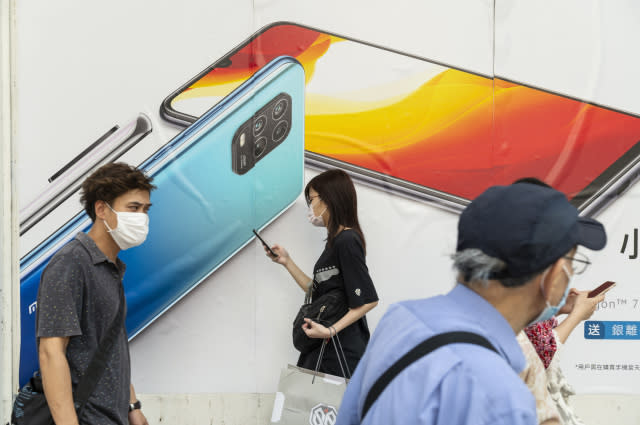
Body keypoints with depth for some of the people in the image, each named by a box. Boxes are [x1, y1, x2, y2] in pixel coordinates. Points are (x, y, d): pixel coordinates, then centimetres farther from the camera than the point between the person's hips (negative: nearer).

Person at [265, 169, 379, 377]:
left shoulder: (347, 241, -14)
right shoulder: (334, 242, 16)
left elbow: (368, 300, -18)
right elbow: (317, 290, 19)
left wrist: (331, 330, -23)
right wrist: (287, 262, 18)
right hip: (326, 347, 9)